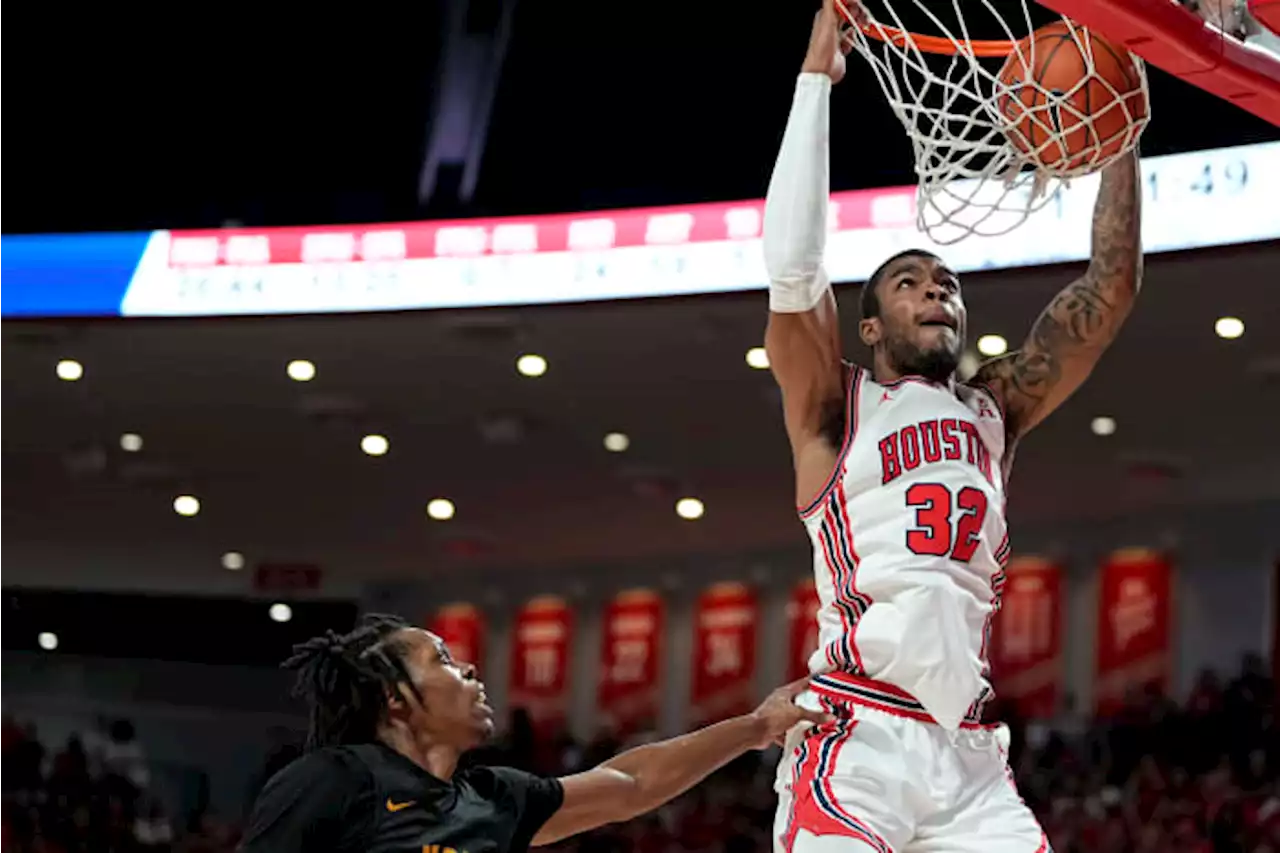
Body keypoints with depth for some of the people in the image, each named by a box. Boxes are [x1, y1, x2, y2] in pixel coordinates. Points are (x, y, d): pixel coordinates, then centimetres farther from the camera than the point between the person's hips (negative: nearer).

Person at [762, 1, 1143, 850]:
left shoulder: (994, 413, 22)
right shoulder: (833, 407, 10)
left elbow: (1111, 287, 18)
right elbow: (792, 269, -7)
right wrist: (816, 79, -4)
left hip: (972, 757, 5)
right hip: (854, 743, -5)